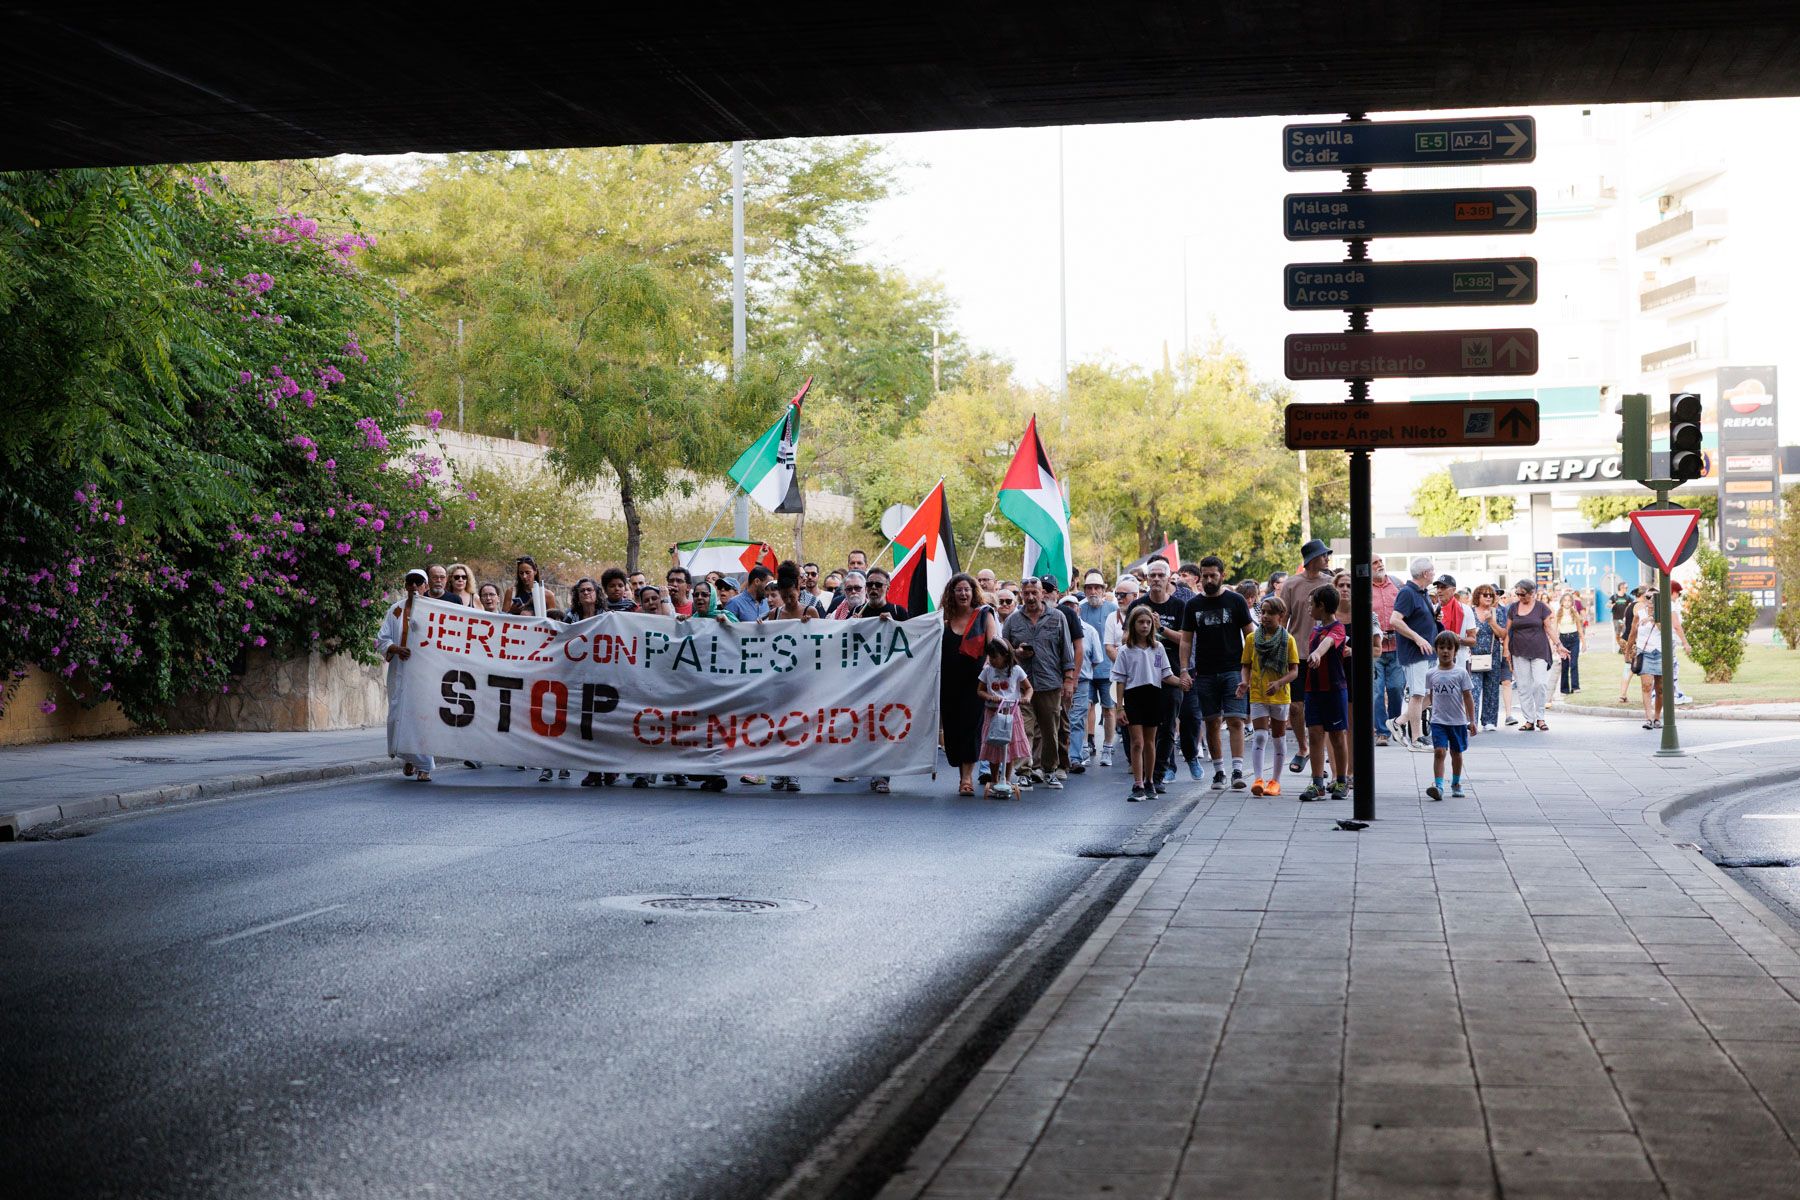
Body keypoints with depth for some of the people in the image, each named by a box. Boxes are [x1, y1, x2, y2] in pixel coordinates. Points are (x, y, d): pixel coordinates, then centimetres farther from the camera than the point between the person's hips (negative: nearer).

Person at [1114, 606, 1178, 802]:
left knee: (1150, 742, 11)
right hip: (1134, 697, -3)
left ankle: (1150, 782, 21)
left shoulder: (1158, 648, 8)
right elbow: (1120, 682, 0)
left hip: (1154, 695, 3)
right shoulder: (1125, 651, 0)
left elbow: (1166, 675, 8)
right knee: (1137, 742, -8)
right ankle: (1138, 786, -10)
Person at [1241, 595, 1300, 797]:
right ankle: (1258, 779, -18)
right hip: (1257, 695, 0)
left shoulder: (1288, 640, -2)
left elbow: (1294, 671, -4)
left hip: (1280, 696, 0)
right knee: (1259, 736, -13)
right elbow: (1246, 665, 7)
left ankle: (1275, 780, 18)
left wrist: (1278, 683, -21)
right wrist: (1245, 681, -12)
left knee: (1277, 737, 10)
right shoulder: (1252, 638, 3)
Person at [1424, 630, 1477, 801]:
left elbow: (1468, 697, -2)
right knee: (1439, 751, -13)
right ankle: (1438, 786, -20)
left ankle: (1456, 784, 31)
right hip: (1438, 721, 0)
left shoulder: (1461, 673, -5)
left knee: (1456, 753, 13)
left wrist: (1471, 721, -4)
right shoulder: (1431, 674, 2)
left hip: (1458, 721, 0)